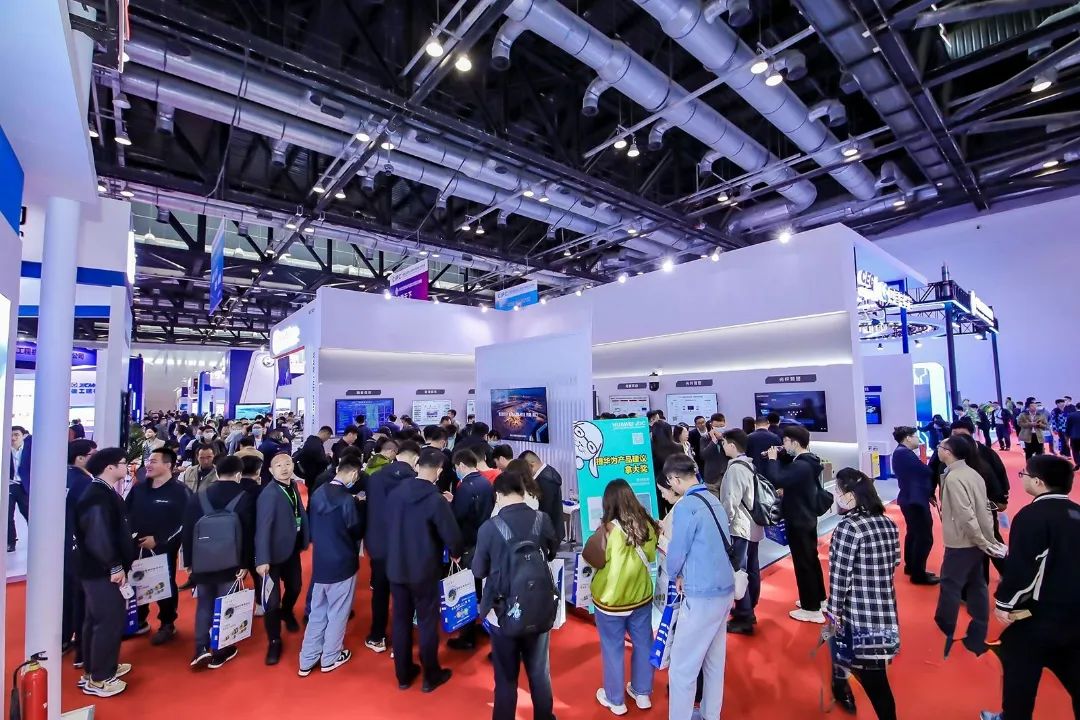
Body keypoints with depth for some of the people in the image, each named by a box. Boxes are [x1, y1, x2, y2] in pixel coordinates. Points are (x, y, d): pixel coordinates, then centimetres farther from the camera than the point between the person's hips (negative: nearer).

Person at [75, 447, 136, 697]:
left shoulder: (105, 493, 9)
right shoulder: (97, 497, -22)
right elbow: (98, 536, -25)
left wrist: (122, 563, 15)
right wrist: (115, 566, -18)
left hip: (102, 568, 10)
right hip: (102, 570, -10)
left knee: (97, 618, 19)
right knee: (110, 620, -1)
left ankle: (99, 667, 33)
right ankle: (98, 679, 11)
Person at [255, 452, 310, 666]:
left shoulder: (293, 485, -2)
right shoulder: (269, 494, -24)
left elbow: (300, 513, 2)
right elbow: (262, 527, -27)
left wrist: (305, 539, -2)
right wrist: (262, 559, -31)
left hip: (292, 549, 7)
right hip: (274, 552, -7)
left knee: (295, 586, 24)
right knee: (273, 598, 4)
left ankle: (286, 613, 55)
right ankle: (274, 641, 25)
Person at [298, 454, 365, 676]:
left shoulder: (317, 493, -4)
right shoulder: (347, 499, -24)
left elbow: (310, 524, 6)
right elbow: (357, 531, -11)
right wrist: (359, 507, 5)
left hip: (319, 561, 6)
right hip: (342, 563, -6)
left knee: (317, 613, 20)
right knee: (337, 614, 13)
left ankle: (307, 660, 30)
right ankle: (330, 658, 28)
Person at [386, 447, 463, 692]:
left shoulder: (395, 493, -5)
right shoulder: (436, 500, -22)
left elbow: (389, 525, 7)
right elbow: (452, 535, -18)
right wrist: (456, 554, 1)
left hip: (396, 567, 5)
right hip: (424, 570, -5)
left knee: (401, 620, 17)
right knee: (427, 622, 11)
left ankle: (403, 674, 32)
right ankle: (431, 676, 26)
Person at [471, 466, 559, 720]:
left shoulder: (489, 527, -19)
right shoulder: (542, 520, -13)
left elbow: (478, 571, -5)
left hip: (503, 612, -2)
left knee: (506, 677, 18)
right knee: (540, 672, 23)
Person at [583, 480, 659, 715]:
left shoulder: (608, 529, -25)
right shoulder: (647, 525, -11)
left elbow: (593, 559, -14)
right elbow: (651, 557, 5)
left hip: (611, 600, -4)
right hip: (641, 596, 4)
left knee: (613, 649, 15)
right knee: (643, 644, 22)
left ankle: (615, 700, 32)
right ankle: (642, 693, 40)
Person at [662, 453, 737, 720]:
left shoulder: (685, 507, -20)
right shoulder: (714, 500, 5)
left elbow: (677, 552, -13)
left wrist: (676, 575, 8)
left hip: (702, 595, -9)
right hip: (724, 589, 9)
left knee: (682, 666, 5)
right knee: (714, 660, 21)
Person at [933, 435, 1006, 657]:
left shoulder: (953, 477, -22)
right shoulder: (973, 473, 6)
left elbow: (965, 515, -25)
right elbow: (985, 507, 9)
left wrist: (982, 541, -13)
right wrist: (989, 539, 11)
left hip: (961, 543, -9)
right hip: (977, 542, 9)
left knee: (950, 587, 3)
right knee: (976, 586, 15)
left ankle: (944, 637, 14)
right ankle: (977, 638, 26)